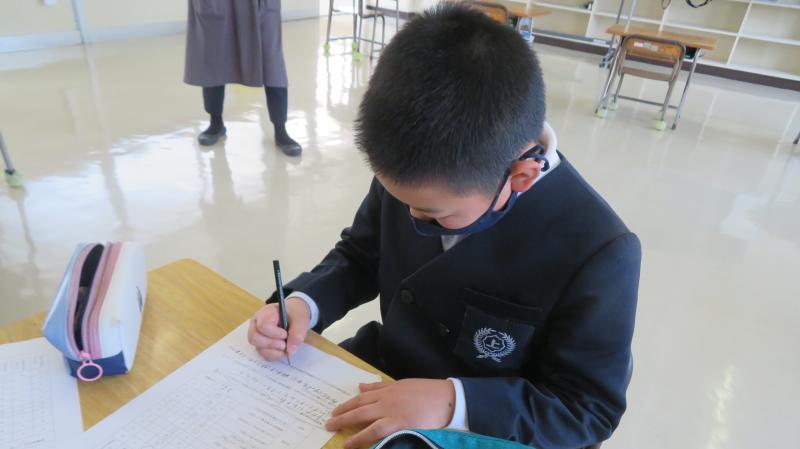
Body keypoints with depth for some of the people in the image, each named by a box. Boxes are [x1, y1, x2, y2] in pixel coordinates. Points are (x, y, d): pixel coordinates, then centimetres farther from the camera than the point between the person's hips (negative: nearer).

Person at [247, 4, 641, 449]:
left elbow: (590, 407, -18)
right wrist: (304, 303, -17)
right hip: (380, 370, 3)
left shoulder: (599, 252, -28)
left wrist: (454, 402, -30)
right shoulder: (414, 171, -16)